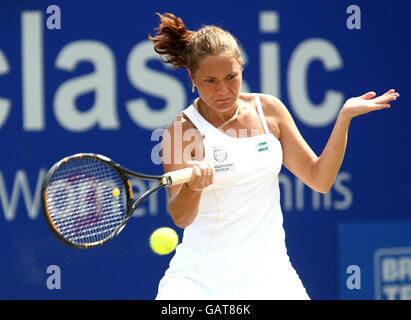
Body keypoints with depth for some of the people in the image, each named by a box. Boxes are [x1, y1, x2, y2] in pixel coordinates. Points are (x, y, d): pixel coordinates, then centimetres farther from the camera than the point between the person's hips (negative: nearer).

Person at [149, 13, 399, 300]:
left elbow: (319, 178, 8)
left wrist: (345, 117, -2)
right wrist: (193, 186, -38)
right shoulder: (182, 130, -8)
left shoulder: (269, 110, 4)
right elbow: (180, 218, -17)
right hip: (199, 274, -3)